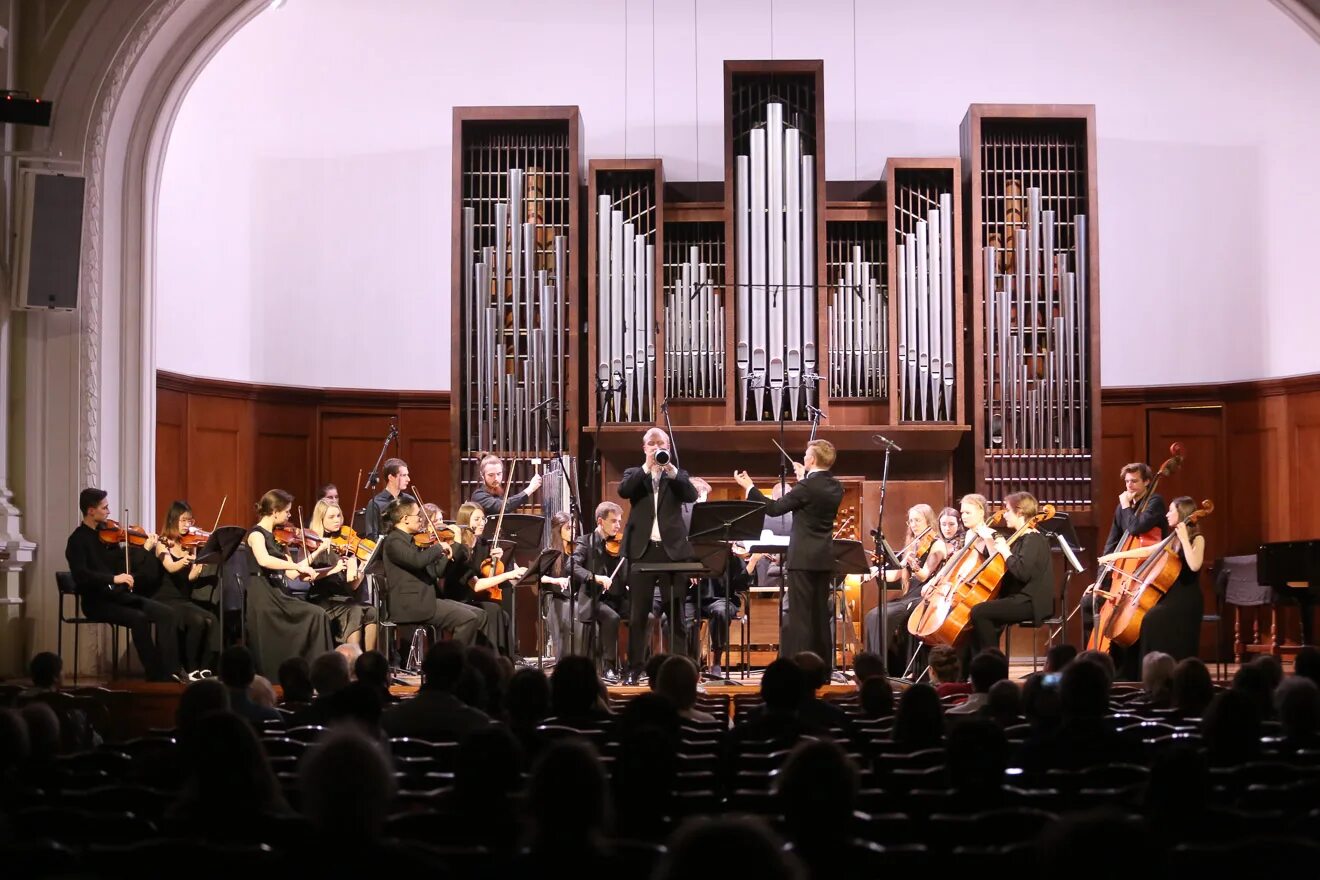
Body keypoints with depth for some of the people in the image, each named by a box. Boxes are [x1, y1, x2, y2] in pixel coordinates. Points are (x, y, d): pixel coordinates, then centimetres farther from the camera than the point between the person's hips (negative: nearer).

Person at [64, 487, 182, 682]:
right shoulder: (77, 540, -8)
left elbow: (124, 564, 18)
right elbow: (81, 575, -23)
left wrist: (146, 549, 7)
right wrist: (113, 578, -30)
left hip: (120, 596, 7)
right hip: (97, 602, -7)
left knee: (166, 613, -13)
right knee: (139, 618, -31)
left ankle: (171, 672, -20)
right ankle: (155, 675, -22)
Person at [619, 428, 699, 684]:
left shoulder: (678, 476, 12)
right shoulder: (634, 474, 11)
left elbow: (692, 495, -7)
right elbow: (623, 491, -10)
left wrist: (671, 469, -17)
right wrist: (647, 467, -16)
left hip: (672, 549, 0)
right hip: (642, 550, 0)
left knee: (676, 615, 1)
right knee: (637, 616, 1)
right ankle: (634, 670, 5)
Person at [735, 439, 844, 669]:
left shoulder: (807, 487, -16)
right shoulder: (836, 487, 6)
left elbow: (774, 509, -12)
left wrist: (749, 487, -2)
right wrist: (804, 478, 29)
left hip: (803, 557, -8)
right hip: (824, 558, 8)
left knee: (799, 614, -6)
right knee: (820, 614, 12)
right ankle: (822, 664, 15)